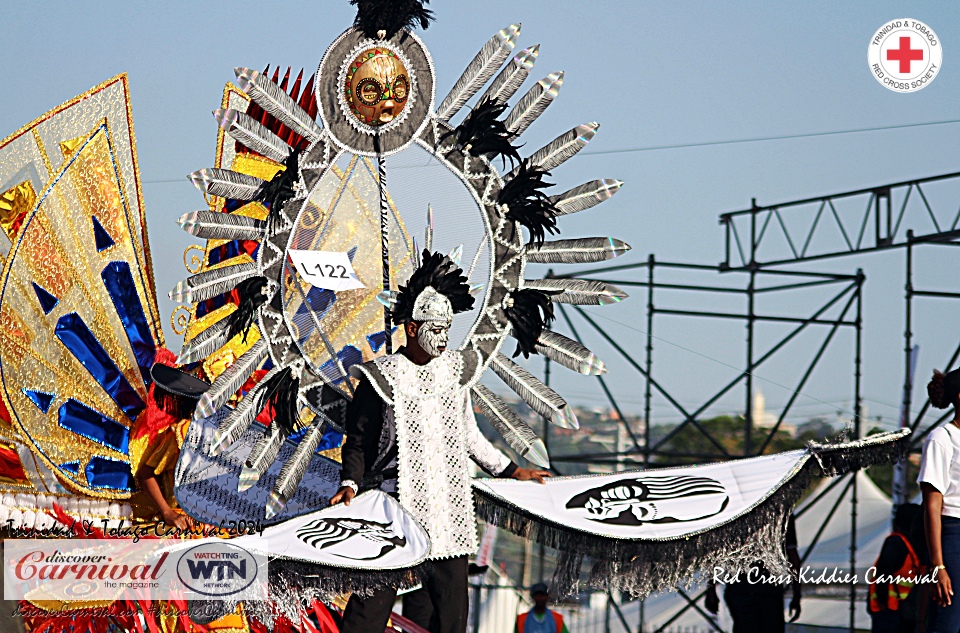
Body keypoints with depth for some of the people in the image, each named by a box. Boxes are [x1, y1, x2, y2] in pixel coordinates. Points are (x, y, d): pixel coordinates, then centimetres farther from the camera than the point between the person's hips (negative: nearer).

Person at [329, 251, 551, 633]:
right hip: (396, 501, -5)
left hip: (450, 505, 5)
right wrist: (350, 483, -16)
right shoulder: (381, 378, -4)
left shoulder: (455, 371, 10)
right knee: (374, 595, -9)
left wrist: (510, 471, 21)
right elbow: (358, 441, -1)